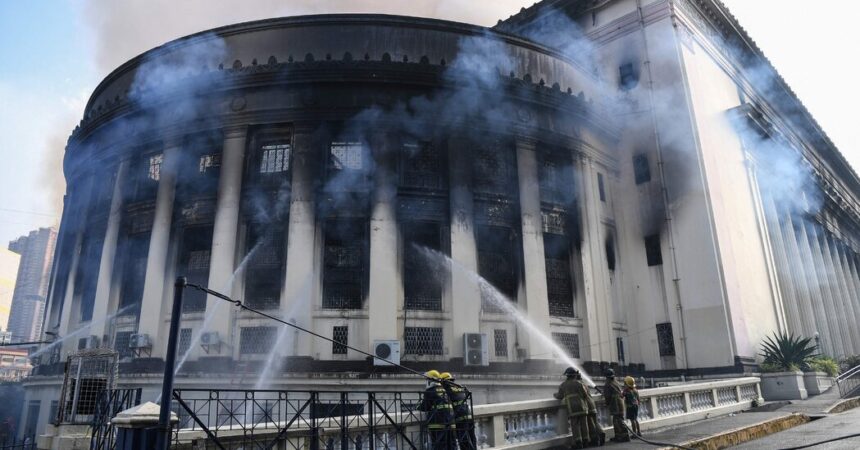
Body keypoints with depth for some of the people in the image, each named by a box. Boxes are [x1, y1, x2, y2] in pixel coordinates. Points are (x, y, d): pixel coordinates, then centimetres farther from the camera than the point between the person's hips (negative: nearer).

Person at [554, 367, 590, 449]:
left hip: (571, 408, -1)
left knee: (575, 425, -1)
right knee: (583, 424, 8)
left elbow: (560, 396, 12)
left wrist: (555, 395, 33)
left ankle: (578, 443, -7)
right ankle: (584, 441, 9)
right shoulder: (578, 383, 3)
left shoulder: (563, 385, 6)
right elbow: (585, 394, -2)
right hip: (582, 406, 1)